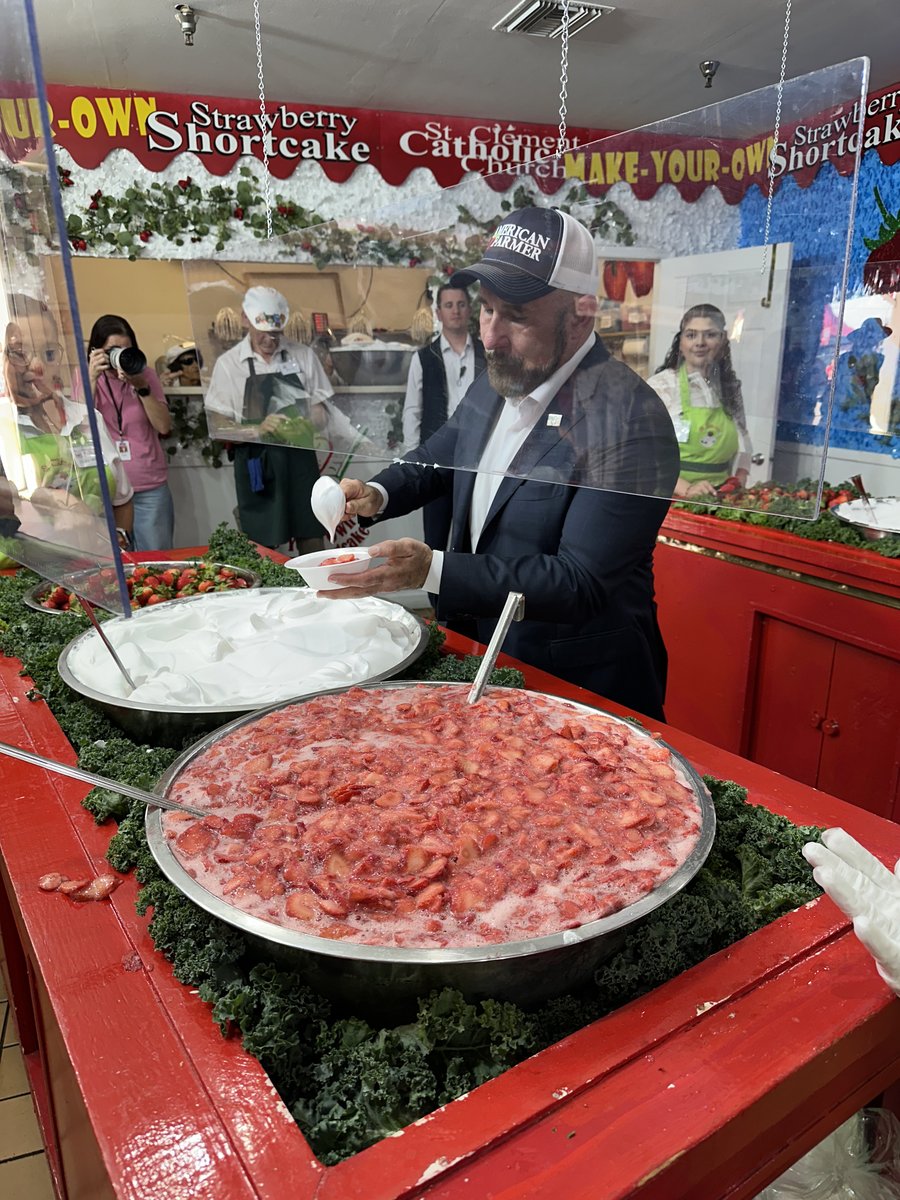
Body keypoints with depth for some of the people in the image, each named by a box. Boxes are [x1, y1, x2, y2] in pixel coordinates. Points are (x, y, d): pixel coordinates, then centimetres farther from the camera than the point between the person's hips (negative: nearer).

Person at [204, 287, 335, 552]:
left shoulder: (304, 356, 3)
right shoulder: (228, 363, 0)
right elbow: (217, 427, -2)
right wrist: (258, 430, -20)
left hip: (300, 461, 1)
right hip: (255, 466, -1)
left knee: (313, 546, 4)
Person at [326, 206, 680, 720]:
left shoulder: (631, 422, -25)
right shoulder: (495, 384, 0)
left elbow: (581, 584, -28)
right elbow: (435, 459, 17)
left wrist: (432, 570, -34)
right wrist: (377, 495, -5)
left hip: (581, 688, -7)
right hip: (479, 654, 8)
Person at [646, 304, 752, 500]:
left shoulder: (731, 388, 12)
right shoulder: (660, 386, -3)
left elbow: (742, 448, 19)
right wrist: (686, 488, -20)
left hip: (718, 501, 4)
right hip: (669, 499, -4)